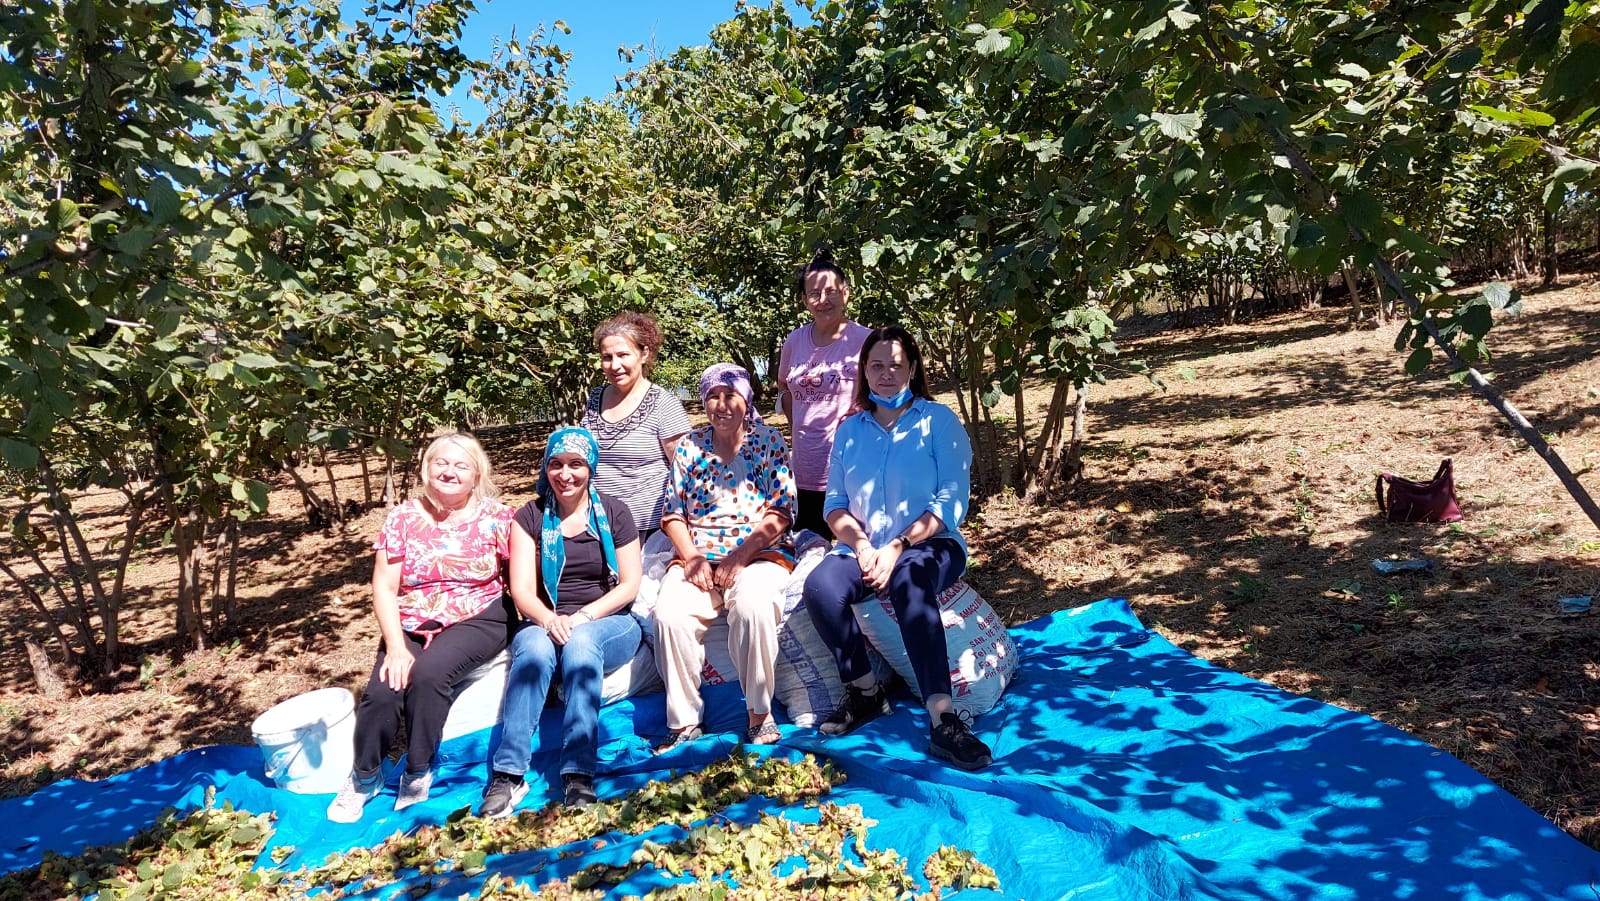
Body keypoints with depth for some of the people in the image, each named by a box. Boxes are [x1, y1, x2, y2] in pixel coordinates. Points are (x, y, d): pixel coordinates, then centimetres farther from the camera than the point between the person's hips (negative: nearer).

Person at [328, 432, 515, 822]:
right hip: (412, 625, 3)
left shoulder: (497, 518, -3)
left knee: (429, 672, -30)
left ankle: (418, 774, -6)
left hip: (476, 619, -2)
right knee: (383, 690, -21)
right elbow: (384, 588, -1)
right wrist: (396, 647, -11)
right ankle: (365, 776, 9)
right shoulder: (403, 518, 2)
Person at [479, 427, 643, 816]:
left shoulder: (614, 513, 5)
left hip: (609, 625, -1)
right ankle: (507, 774, -36)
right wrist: (549, 620, -23)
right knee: (535, 647, -33)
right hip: (546, 624, 1)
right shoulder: (531, 517, 7)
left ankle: (578, 774, -38)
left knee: (581, 642, -35)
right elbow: (522, 590, -1)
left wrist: (584, 616, -16)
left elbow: (629, 584, 0)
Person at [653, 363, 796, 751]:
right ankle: (684, 720, -12)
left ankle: (759, 713, -15)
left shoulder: (769, 441, 6)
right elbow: (673, 513, 10)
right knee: (669, 613, -27)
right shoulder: (688, 446, 13)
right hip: (697, 556, 2)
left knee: (753, 605, -35)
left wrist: (741, 556, -13)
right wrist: (692, 558, -7)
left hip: (759, 554, -2)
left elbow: (781, 512, -2)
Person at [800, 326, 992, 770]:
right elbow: (835, 503, 10)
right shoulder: (850, 429, 14)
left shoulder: (939, 420, 2)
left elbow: (951, 502, -7)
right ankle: (865, 693, -8)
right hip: (863, 548, 4)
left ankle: (943, 721, -38)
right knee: (819, 587, -27)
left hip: (930, 545, -3)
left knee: (908, 582, -38)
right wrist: (860, 544, -11)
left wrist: (897, 547, -17)